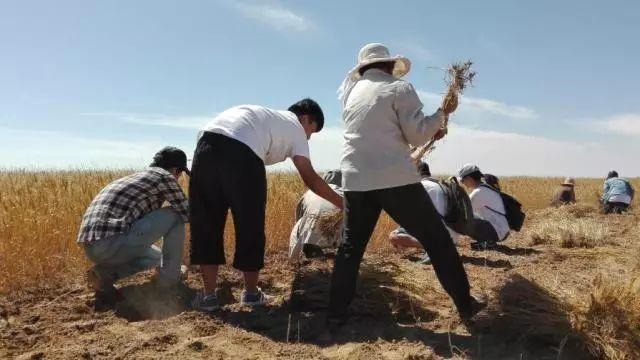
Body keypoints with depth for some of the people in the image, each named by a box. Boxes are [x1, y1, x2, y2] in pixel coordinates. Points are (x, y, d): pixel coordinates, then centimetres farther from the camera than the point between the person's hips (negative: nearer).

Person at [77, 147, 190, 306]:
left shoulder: (133, 177, 27)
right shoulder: (164, 176, 1)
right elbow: (186, 213, 7)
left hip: (91, 248, 9)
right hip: (112, 243, -9)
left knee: (156, 256, 29)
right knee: (175, 216, 4)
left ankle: (104, 273, 9)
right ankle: (168, 277, 10)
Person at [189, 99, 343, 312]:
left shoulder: (265, 115, 40)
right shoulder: (295, 126, 22)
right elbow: (310, 178, 15)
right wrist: (343, 204, 22)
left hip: (207, 146, 6)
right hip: (242, 154, -6)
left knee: (206, 224, 14)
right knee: (250, 226, 11)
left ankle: (209, 295, 18)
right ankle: (251, 293, 25)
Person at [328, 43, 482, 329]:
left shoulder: (350, 93, 19)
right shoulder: (399, 88, 0)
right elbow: (417, 135, -6)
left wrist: (429, 132, 23)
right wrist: (441, 115, 12)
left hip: (356, 181, 5)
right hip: (396, 180, -4)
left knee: (350, 248, 14)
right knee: (437, 239, 9)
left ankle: (335, 317, 12)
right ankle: (465, 305, 17)